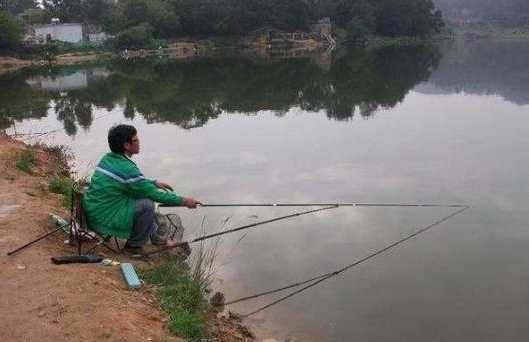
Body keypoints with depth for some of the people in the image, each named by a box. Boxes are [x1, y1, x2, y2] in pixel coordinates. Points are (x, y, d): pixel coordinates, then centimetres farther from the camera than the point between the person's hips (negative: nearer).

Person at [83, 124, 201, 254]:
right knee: (147, 205, -16)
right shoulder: (126, 168, -23)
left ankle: (154, 236, 28)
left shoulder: (107, 158, 4)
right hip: (103, 219, -10)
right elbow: (154, 194, -19)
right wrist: (183, 201, -10)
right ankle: (134, 245, 2)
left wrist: (154, 183, 14)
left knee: (143, 194, 15)